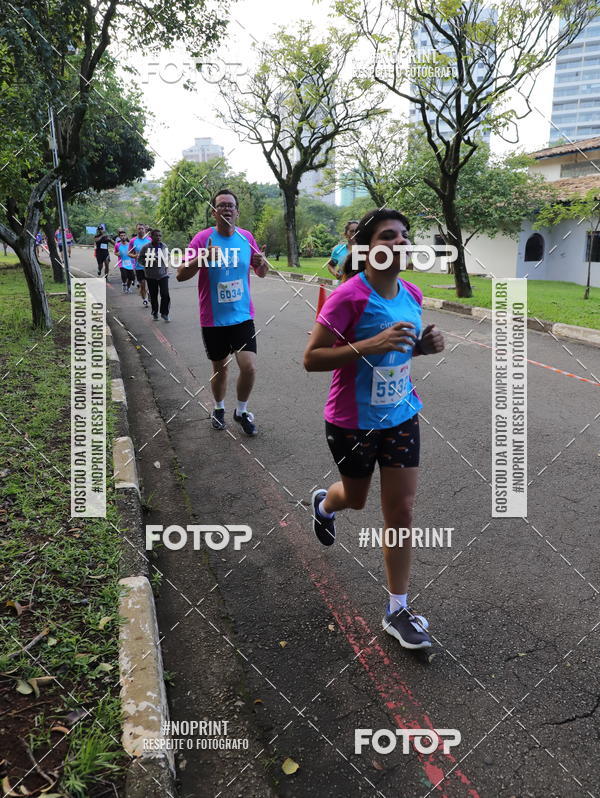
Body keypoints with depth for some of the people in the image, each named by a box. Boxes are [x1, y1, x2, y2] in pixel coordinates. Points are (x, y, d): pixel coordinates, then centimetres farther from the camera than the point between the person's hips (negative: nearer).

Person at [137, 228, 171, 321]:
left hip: (163, 274, 2)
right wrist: (149, 262, -16)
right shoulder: (146, 247, -7)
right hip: (151, 276, -1)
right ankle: (155, 313, 25)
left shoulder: (164, 246, 4)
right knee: (153, 296, 8)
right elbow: (139, 259, -3)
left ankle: (164, 313, 5)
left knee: (165, 294, -10)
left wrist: (166, 264, 8)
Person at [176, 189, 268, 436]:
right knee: (220, 368, 12)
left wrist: (262, 264, -11)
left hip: (242, 316, 2)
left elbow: (261, 273, 13)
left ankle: (241, 411, 17)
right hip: (213, 319, -1)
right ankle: (219, 408, 39)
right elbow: (180, 275, -10)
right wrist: (202, 258, -27)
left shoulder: (246, 237, 2)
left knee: (249, 367, -8)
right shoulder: (203, 238, -8)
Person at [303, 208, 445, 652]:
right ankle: (324, 504, 60)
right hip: (354, 421, -4)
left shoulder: (412, 296, -1)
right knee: (356, 499, 20)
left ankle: (398, 610, 22)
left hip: (401, 416, 5)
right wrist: (370, 345, -32)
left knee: (401, 511, 6)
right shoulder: (349, 296, -21)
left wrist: (424, 345, -7)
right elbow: (311, 359, -21)